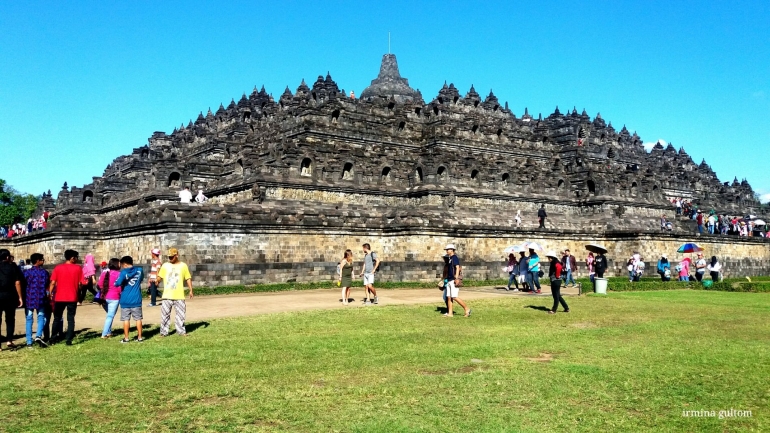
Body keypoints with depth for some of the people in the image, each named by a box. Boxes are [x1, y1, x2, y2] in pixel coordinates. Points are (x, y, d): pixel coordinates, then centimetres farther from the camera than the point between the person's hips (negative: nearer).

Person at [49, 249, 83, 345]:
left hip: (59, 298, 1)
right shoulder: (78, 268, -2)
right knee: (71, 319, 4)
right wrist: (79, 294, 12)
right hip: (72, 298, -1)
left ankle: (53, 338, 15)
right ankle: (69, 340, 0)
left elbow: (53, 283, -3)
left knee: (57, 318, 15)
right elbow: (80, 283, -2)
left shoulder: (58, 268, 0)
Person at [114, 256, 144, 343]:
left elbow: (118, 283, -22)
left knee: (126, 319, 5)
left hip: (125, 300, -3)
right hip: (137, 300, 3)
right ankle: (140, 337, 11)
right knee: (138, 318, 8)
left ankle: (126, 338, 9)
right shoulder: (139, 270, 2)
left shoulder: (123, 272, -11)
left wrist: (115, 283, -1)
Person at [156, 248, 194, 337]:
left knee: (180, 313, 4)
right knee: (165, 313, 1)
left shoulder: (183, 266, 3)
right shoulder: (165, 265, 6)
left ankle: (181, 331, 14)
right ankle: (164, 331, 9)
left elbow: (188, 279, 5)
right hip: (167, 295, 1)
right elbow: (159, 278, 7)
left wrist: (191, 290, -2)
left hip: (179, 296, -1)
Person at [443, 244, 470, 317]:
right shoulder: (450, 259, 19)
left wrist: (456, 278, -26)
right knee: (449, 297, 5)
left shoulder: (455, 258, -9)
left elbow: (457, 268, -18)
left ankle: (467, 309, -3)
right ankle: (450, 313, 6)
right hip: (449, 280, 10)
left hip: (454, 280, -10)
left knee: (455, 297, -13)